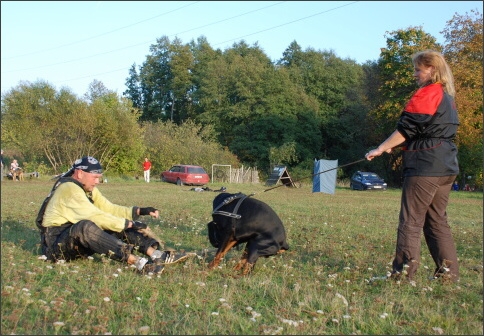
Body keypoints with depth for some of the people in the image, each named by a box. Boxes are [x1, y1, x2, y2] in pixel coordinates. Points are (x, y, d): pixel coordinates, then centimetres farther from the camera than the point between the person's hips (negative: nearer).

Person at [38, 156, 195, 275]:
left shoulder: (88, 189, 11)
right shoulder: (69, 189, -19)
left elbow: (108, 208, 11)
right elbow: (94, 216, -26)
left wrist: (138, 211, -3)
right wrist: (130, 224, -23)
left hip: (78, 240, 10)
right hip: (55, 245, -9)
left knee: (117, 227, -3)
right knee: (86, 226, -38)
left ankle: (157, 255, -19)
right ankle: (139, 263, -47)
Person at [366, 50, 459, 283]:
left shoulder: (426, 94, -11)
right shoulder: (447, 97, 18)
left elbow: (407, 128, -15)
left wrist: (381, 148, -7)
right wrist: (392, 146, 19)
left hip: (425, 166, -9)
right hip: (446, 167, 9)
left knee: (411, 220, -6)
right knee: (437, 220, 14)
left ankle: (404, 272, -5)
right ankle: (448, 272, 14)